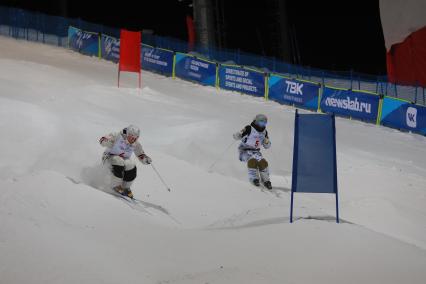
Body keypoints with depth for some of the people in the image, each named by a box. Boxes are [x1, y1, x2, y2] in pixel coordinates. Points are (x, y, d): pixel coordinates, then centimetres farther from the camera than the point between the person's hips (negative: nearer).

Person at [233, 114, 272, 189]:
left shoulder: (264, 132, 5)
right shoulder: (249, 129, -16)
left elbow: (266, 146, 13)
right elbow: (236, 137, -17)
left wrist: (267, 142, -11)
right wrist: (240, 133, -40)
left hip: (256, 151, 5)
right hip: (245, 150, -5)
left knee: (263, 162, -16)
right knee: (252, 161, -31)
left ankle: (266, 180, 0)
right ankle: (254, 178, -17)